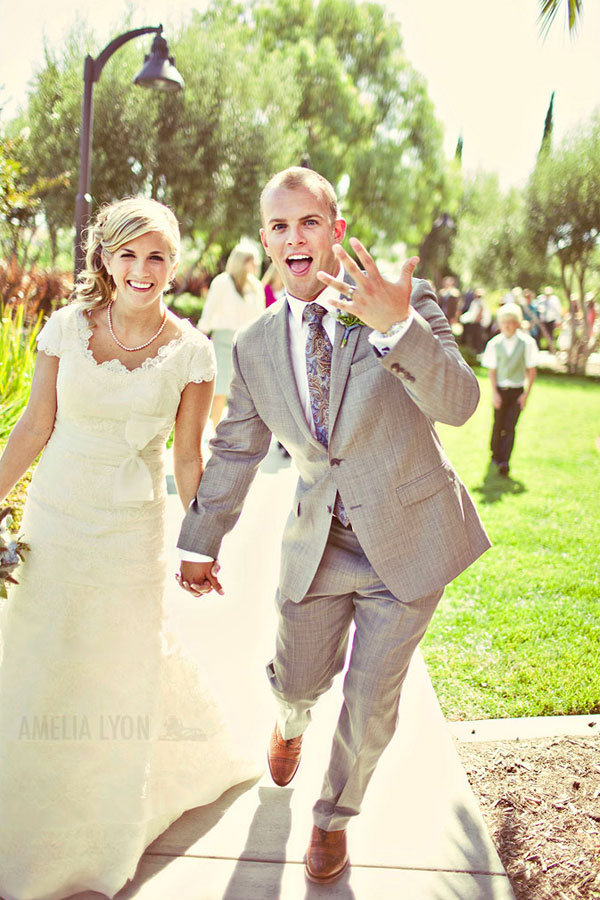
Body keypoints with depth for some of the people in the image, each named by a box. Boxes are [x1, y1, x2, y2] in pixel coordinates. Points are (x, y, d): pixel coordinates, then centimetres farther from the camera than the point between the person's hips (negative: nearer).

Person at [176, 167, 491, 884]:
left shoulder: (408, 302, -14)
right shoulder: (256, 345, -2)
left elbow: (458, 403, -27)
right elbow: (234, 451, 7)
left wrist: (397, 327, -44)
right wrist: (201, 543, 8)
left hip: (409, 536, -3)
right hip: (318, 544, 3)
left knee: (370, 702, 9)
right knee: (296, 681, 17)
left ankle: (336, 814, 39)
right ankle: (293, 723, 58)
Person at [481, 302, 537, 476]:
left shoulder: (527, 342, -6)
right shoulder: (495, 344, -3)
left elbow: (531, 370, -1)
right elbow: (492, 370, 2)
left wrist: (526, 393, -6)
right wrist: (494, 393, -5)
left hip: (517, 391, -1)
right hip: (500, 389, 1)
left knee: (510, 427, -8)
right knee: (498, 425, 9)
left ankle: (504, 462, -9)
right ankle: (495, 454, 31)